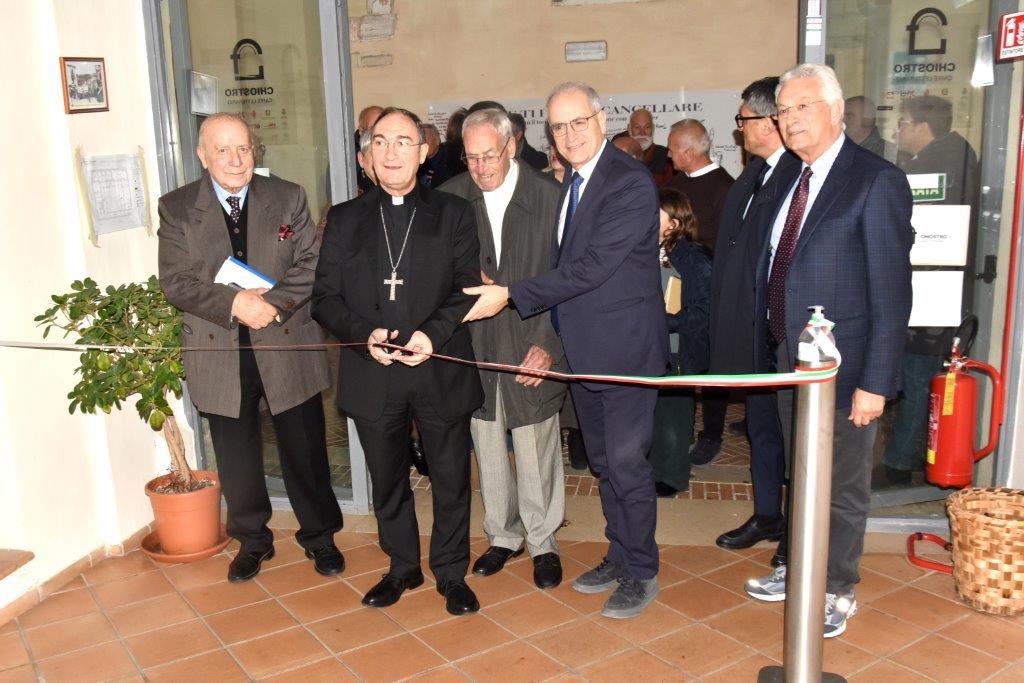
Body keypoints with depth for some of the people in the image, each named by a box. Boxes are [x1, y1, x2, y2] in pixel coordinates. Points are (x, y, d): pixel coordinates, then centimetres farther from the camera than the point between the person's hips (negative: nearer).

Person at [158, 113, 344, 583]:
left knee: (305, 449, 10)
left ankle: (319, 535, 30)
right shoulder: (176, 208, 1)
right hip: (220, 354, 1)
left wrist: (273, 301, -20)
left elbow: (312, 264, -4)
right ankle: (252, 540, 35)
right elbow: (176, 281, -6)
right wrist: (233, 304, -21)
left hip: (288, 346, 0)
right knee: (236, 457, 14)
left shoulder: (288, 198, 2)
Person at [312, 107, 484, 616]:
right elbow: (325, 298, 4)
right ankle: (402, 566, 36)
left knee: (451, 478, 9)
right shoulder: (344, 220, 8)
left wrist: (434, 333, -19)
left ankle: (451, 572, 28)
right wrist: (365, 334, -15)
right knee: (387, 479, 16)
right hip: (372, 375, 2)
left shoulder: (453, 214, 5)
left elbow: (468, 288, -2)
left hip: (441, 371, -1)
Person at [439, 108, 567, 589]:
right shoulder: (450, 198, 0)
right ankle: (502, 536, 33)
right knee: (488, 451, 13)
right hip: (475, 349, 3)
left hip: (532, 346, -2)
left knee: (536, 453, 5)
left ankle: (542, 541, 26)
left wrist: (549, 344, -11)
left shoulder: (549, 196, -6)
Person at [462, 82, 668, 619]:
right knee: (604, 461, 17)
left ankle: (641, 573, 18)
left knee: (626, 461, 0)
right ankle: (618, 557, 33)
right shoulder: (570, 184, 11)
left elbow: (592, 267, -23)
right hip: (582, 348, 8)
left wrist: (511, 296, -21)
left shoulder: (630, 183, -17)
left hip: (624, 347, -8)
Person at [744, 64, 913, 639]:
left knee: (843, 487, 9)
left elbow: (892, 294, -17)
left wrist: (875, 382, -19)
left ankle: (837, 592, 28)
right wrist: (773, 347, 8)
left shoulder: (877, 181, -14)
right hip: (789, 359, 7)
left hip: (842, 366, -7)